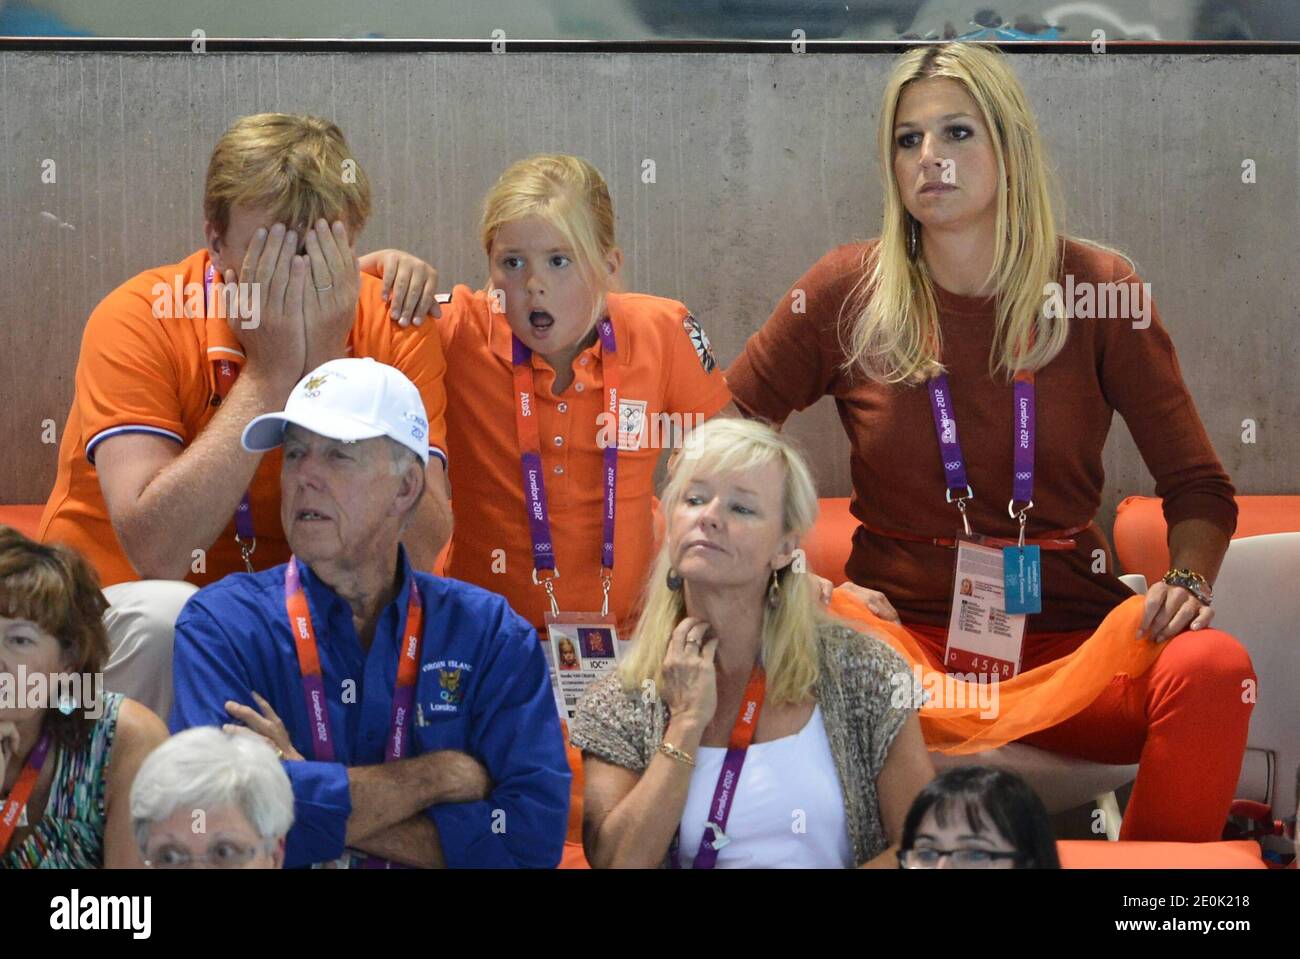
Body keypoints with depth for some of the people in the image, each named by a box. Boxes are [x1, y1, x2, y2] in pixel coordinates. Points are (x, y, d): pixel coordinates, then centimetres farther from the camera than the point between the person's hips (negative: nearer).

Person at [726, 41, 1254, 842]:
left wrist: (1189, 579, -12)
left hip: (1068, 634, 1)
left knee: (1213, 668, -31)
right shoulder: (846, 291, 4)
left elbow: (1198, 483, 8)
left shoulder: (1101, 291, 4)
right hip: (905, 625, -1)